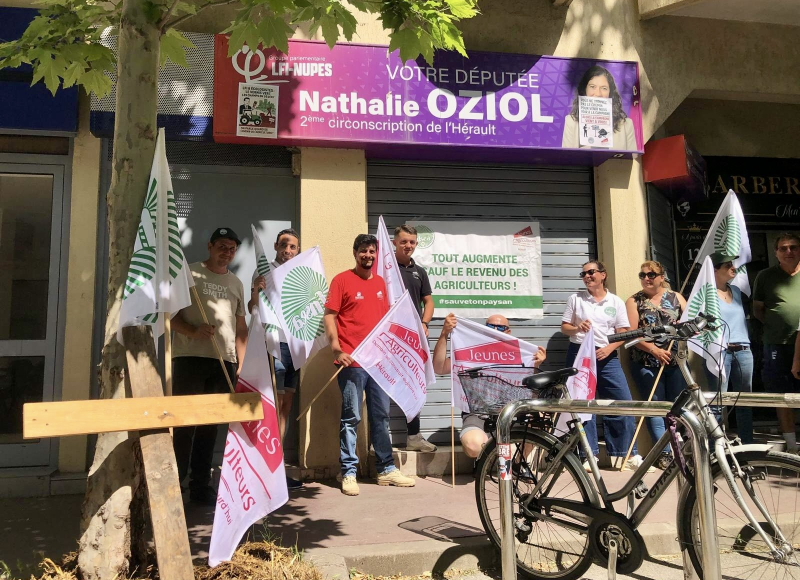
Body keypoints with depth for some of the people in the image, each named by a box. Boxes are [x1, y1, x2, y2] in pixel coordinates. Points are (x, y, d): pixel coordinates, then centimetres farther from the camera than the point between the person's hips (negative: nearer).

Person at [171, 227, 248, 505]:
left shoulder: (236, 283, 17)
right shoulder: (190, 273, 2)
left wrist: (241, 363, 11)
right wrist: (193, 331, -20)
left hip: (225, 361, 5)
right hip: (190, 357, -4)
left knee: (209, 424, 9)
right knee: (184, 421, -3)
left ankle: (200, 486, 17)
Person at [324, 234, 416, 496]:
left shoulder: (380, 282, 14)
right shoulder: (342, 280, -2)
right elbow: (329, 315, -7)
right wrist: (336, 348, -18)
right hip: (352, 361, -6)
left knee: (381, 416, 12)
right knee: (351, 418, 0)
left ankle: (386, 469, 22)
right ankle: (348, 472, 9)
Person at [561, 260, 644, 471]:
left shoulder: (616, 302, 6)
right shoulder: (575, 299, 6)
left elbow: (623, 333, 2)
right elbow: (564, 327, 7)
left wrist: (609, 348, -15)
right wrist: (577, 328, -14)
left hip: (607, 356, 1)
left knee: (623, 403, -3)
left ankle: (626, 453, 8)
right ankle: (590, 454, 9)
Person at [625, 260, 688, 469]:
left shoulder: (675, 297, 12)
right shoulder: (634, 301, 5)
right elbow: (631, 333, -6)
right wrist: (654, 350, -17)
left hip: (675, 361, 2)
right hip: (646, 364, -2)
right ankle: (664, 453, -1)